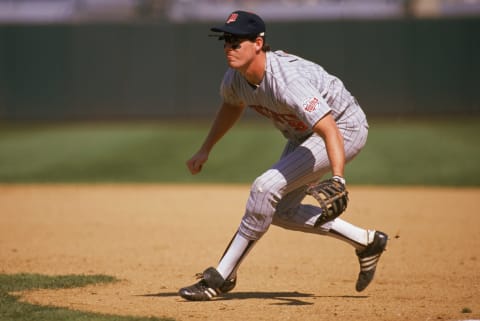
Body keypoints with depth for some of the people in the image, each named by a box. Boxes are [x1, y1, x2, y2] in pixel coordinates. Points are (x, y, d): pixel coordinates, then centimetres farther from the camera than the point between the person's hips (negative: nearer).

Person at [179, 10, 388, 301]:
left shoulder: (287, 81, -38)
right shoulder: (236, 76, -12)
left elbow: (329, 130, -47)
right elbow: (232, 106, 15)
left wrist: (337, 180, -60)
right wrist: (206, 150, 14)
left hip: (344, 128, -9)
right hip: (302, 135, 10)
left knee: (266, 188, -22)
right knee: (279, 210, 10)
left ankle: (222, 278, -11)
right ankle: (366, 242, 22)